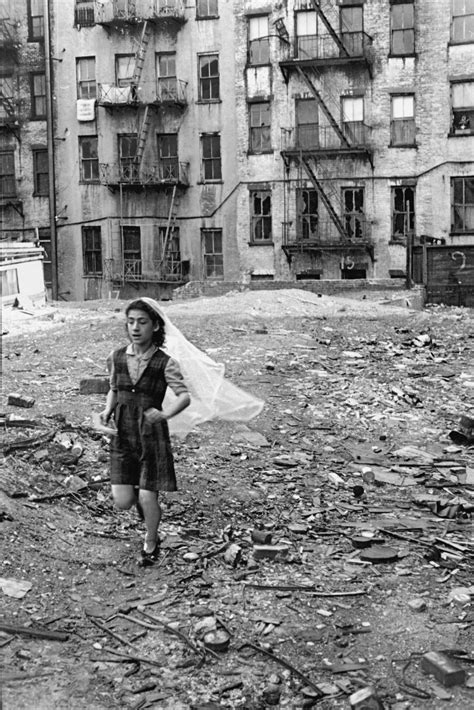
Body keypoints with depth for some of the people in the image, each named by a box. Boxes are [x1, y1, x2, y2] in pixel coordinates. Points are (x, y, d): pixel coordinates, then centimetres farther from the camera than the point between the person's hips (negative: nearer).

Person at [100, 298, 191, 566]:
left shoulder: (164, 363, -11)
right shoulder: (118, 357, 1)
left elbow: (185, 396, -17)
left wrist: (164, 414, -35)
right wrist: (108, 410, -4)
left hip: (152, 435, -3)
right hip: (123, 434, 3)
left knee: (147, 499, 1)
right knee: (122, 501, -1)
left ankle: (151, 543, 31)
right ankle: (138, 493, 37)